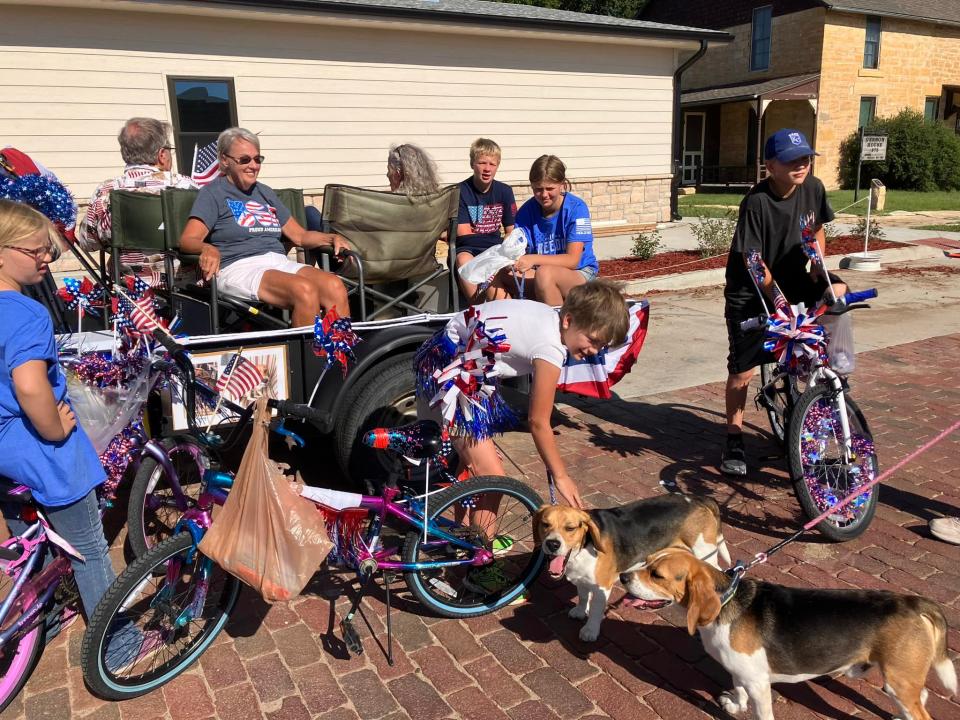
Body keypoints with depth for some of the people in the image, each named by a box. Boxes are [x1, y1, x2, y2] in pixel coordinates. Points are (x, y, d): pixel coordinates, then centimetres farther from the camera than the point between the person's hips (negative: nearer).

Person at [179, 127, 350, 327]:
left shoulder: (265, 193, 27)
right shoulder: (213, 194, 9)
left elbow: (300, 236, 26)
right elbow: (187, 240, -4)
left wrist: (332, 238, 7)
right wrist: (207, 248, -28)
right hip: (238, 267, -5)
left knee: (334, 286, -27)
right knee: (304, 290, -35)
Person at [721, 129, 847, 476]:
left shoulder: (813, 188, -6)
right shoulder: (757, 201, -23)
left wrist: (817, 270, -1)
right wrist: (780, 302, -21)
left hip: (793, 281, 5)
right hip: (750, 293, -5)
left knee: (838, 292, -22)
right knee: (743, 370, -4)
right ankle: (734, 440, 14)